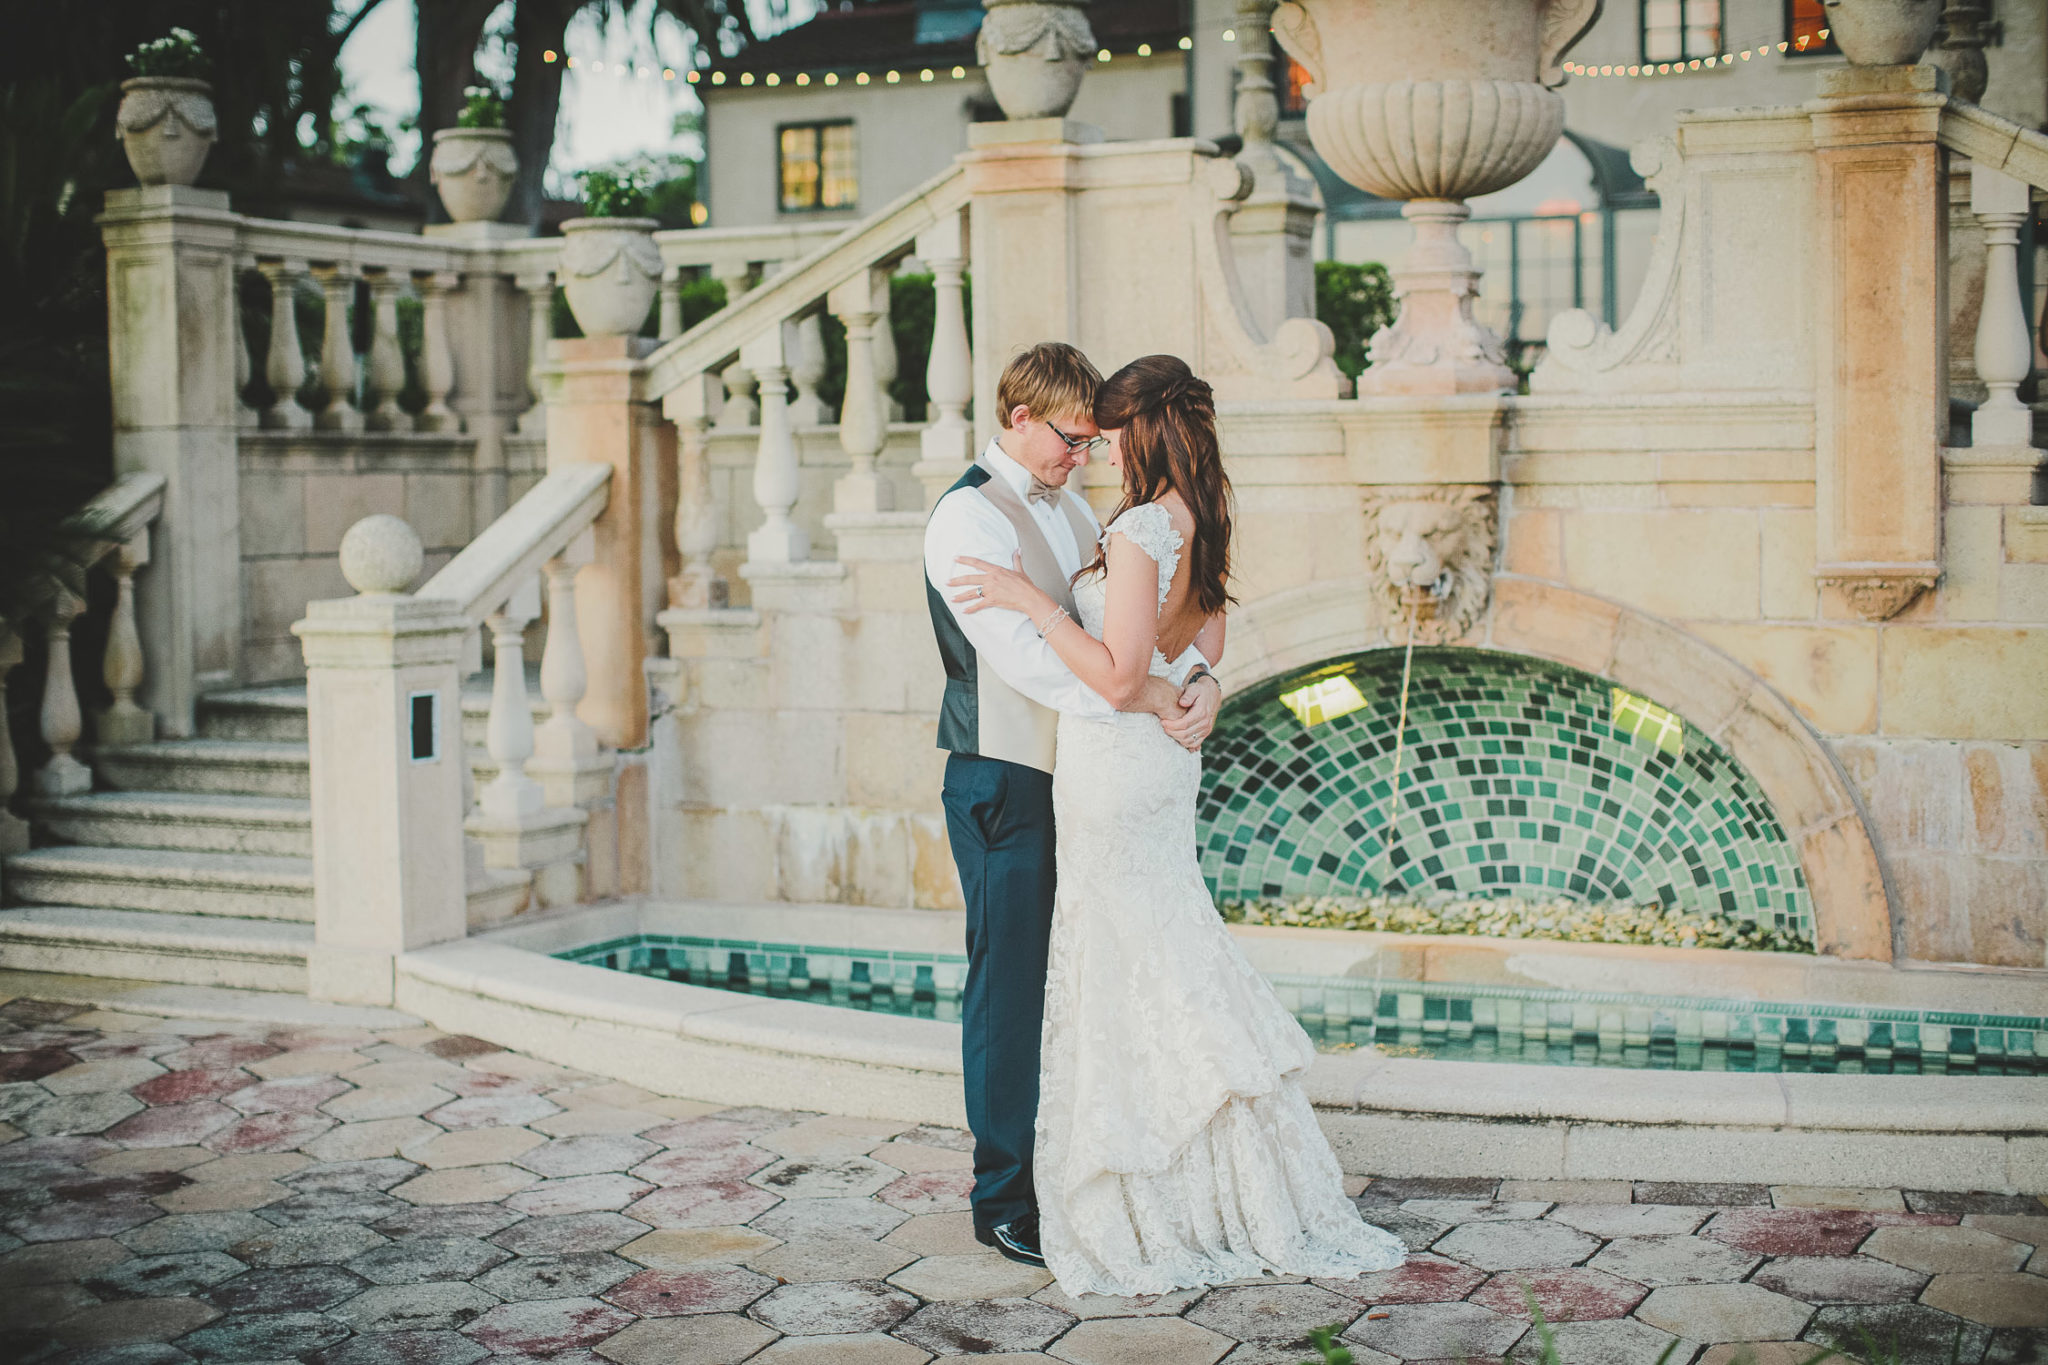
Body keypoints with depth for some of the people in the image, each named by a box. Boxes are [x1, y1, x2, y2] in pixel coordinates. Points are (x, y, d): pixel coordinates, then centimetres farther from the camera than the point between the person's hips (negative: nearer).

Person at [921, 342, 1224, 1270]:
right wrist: (1151, 696, -22)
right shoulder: (969, 517, -12)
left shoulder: (1068, 510, 16)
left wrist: (1199, 678, -10)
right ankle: (1003, 1201, 8)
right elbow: (1022, 655, -22)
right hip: (1004, 784, -8)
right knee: (1009, 984, -1)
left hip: (1077, 776, 8)